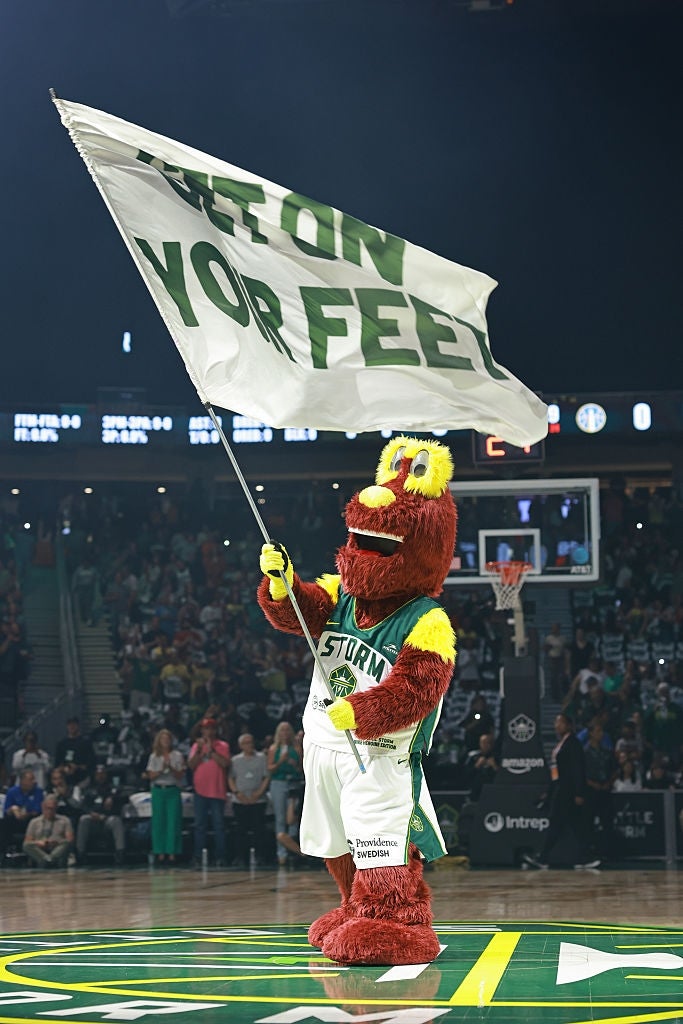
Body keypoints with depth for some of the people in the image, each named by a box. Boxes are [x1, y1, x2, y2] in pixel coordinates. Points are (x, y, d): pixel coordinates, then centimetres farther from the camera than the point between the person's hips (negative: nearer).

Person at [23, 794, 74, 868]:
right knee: (27, 846, -30)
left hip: (57, 851, 0)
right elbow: (27, 842, 14)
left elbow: (70, 840, 8)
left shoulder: (64, 820, 20)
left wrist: (57, 842, -12)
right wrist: (38, 843, -7)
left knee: (66, 843, -32)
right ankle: (47, 859, -58)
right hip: (40, 851, 0)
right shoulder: (34, 822, 22)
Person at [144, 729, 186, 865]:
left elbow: (180, 776, 2)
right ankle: (160, 853, 3)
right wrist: (161, 770, -12)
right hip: (158, 790, 1)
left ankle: (172, 853, -5)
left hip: (173, 791, -1)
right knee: (159, 822, -1)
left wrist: (171, 768, -14)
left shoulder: (177, 755, 5)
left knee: (173, 822, -7)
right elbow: (151, 776, 4)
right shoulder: (154, 756, 9)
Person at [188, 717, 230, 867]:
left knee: (219, 825, -2)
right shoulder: (197, 745, 11)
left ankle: (220, 857, 0)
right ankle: (198, 857, 5)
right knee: (199, 825, 3)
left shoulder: (222, 746, 2)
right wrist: (199, 750, -12)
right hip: (200, 791, 3)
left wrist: (211, 750, -13)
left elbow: (225, 763, -12)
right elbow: (191, 765, 1)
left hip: (217, 791, -3)